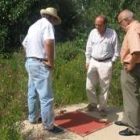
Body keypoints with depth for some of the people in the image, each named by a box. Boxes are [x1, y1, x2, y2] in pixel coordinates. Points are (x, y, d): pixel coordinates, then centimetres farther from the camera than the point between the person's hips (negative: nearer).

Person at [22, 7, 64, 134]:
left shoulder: (33, 26, 18)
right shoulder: (47, 23, -11)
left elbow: (25, 44, 25)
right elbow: (49, 42, -29)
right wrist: (51, 62, -20)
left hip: (30, 62, 10)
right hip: (40, 65, -10)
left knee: (33, 93, 19)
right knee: (46, 97, -4)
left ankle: (33, 118, 33)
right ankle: (48, 125, 3)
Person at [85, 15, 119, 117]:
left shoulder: (112, 33, -8)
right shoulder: (93, 32, 2)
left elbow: (116, 50, 0)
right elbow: (89, 48, 9)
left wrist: (112, 62, -3)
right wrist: (87, 61, 7)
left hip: (106, 63, -3)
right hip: (93, 62, 3)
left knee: (104, 88, 5)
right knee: (89, 86, 6)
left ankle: (103, 108, 21)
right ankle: (93, 104, 29)